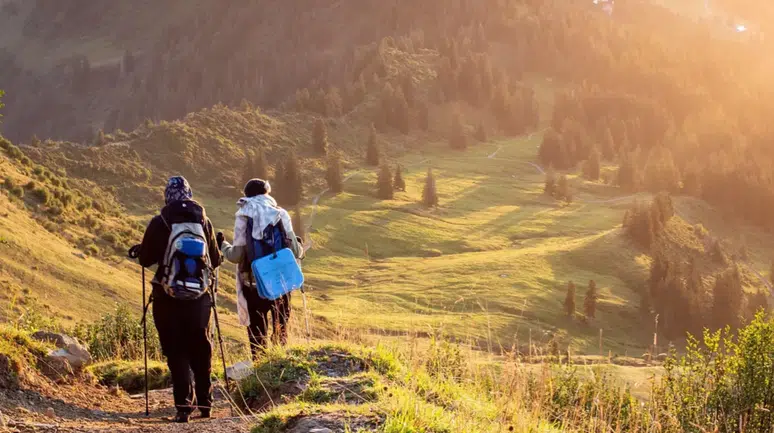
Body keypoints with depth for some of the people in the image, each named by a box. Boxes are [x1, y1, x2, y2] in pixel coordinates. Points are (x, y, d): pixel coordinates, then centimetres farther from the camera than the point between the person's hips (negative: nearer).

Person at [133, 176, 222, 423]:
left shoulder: (159, 223, -8)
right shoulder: (203, 221, -2)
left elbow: (146, 259, -2)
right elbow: (215, 260, 6)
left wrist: (139, 250, 21)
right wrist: (220, 253, 29)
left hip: (167, 297, -2)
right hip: (199, 296, 2)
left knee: (176, 352, 3)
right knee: (201, 349, 16)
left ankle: (184, 406, -5)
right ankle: (205, 402, 23)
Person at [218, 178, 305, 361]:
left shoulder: (244, 216, -5)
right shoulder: (281, 214, -1)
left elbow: (237, 255, -8)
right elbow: (295, 251, -3)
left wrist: (222, 245, 11)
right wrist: (300, 247, 21)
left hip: (253, 283, -1)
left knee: (257, 332, 8)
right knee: (280, 330, 17)